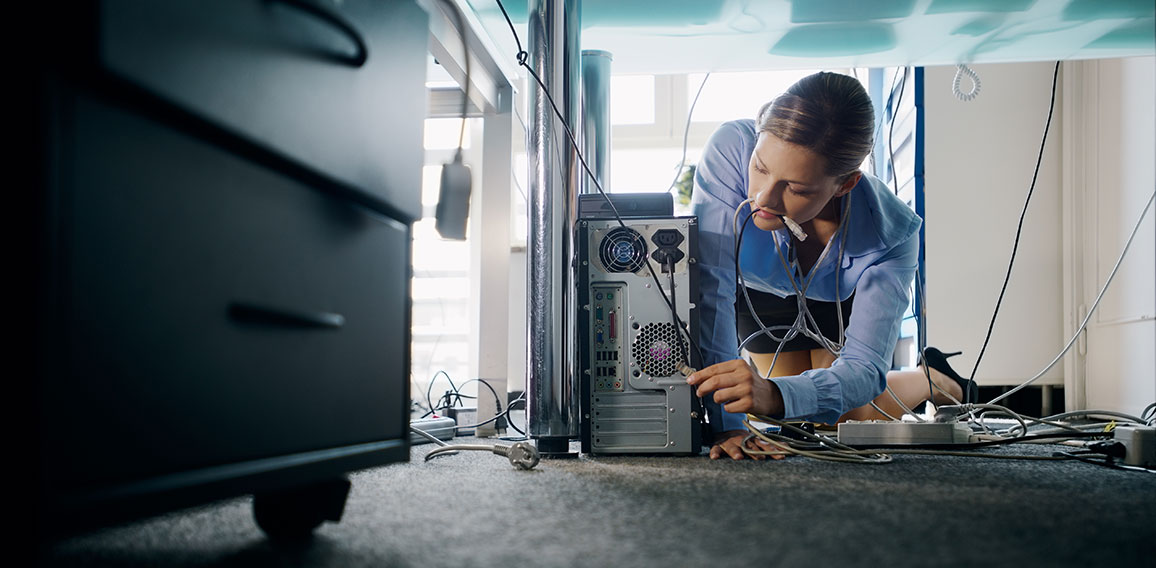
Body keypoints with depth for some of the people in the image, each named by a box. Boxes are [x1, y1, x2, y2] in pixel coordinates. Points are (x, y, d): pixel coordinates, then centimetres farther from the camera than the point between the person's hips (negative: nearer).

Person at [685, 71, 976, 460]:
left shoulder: (892, 234, -39)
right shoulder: (732, 148, -42)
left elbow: (862, 367, -35)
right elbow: (709, 288, -41)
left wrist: (773, 395, -57)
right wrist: (724, 423, -47)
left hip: (843, 301, -1)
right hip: (762, 296, 1)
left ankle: (934, 379, 26)